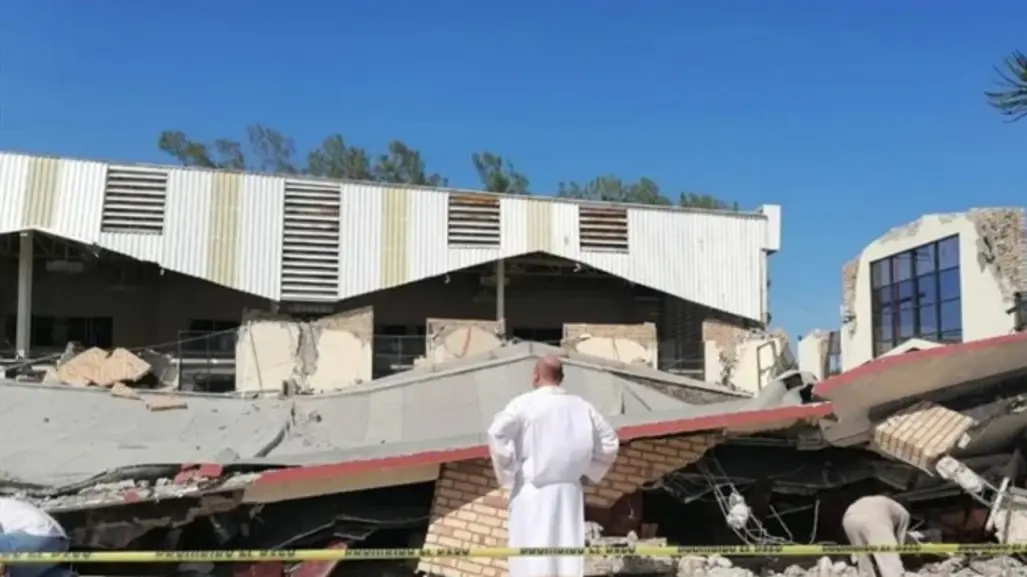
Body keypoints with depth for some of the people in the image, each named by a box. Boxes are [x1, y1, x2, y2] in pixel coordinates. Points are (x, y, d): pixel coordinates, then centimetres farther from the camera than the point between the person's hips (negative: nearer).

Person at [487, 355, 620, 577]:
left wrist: (508, 473, -7)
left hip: (532, 490, -4)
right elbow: (609, 442, 14)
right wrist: (587, 471, 16)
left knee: (532, 555, -3)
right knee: (568, 552, 5)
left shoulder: (524, 403, -5)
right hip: (569, 491, 4)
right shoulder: (582, 407, 9)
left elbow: (497, 434, -18)